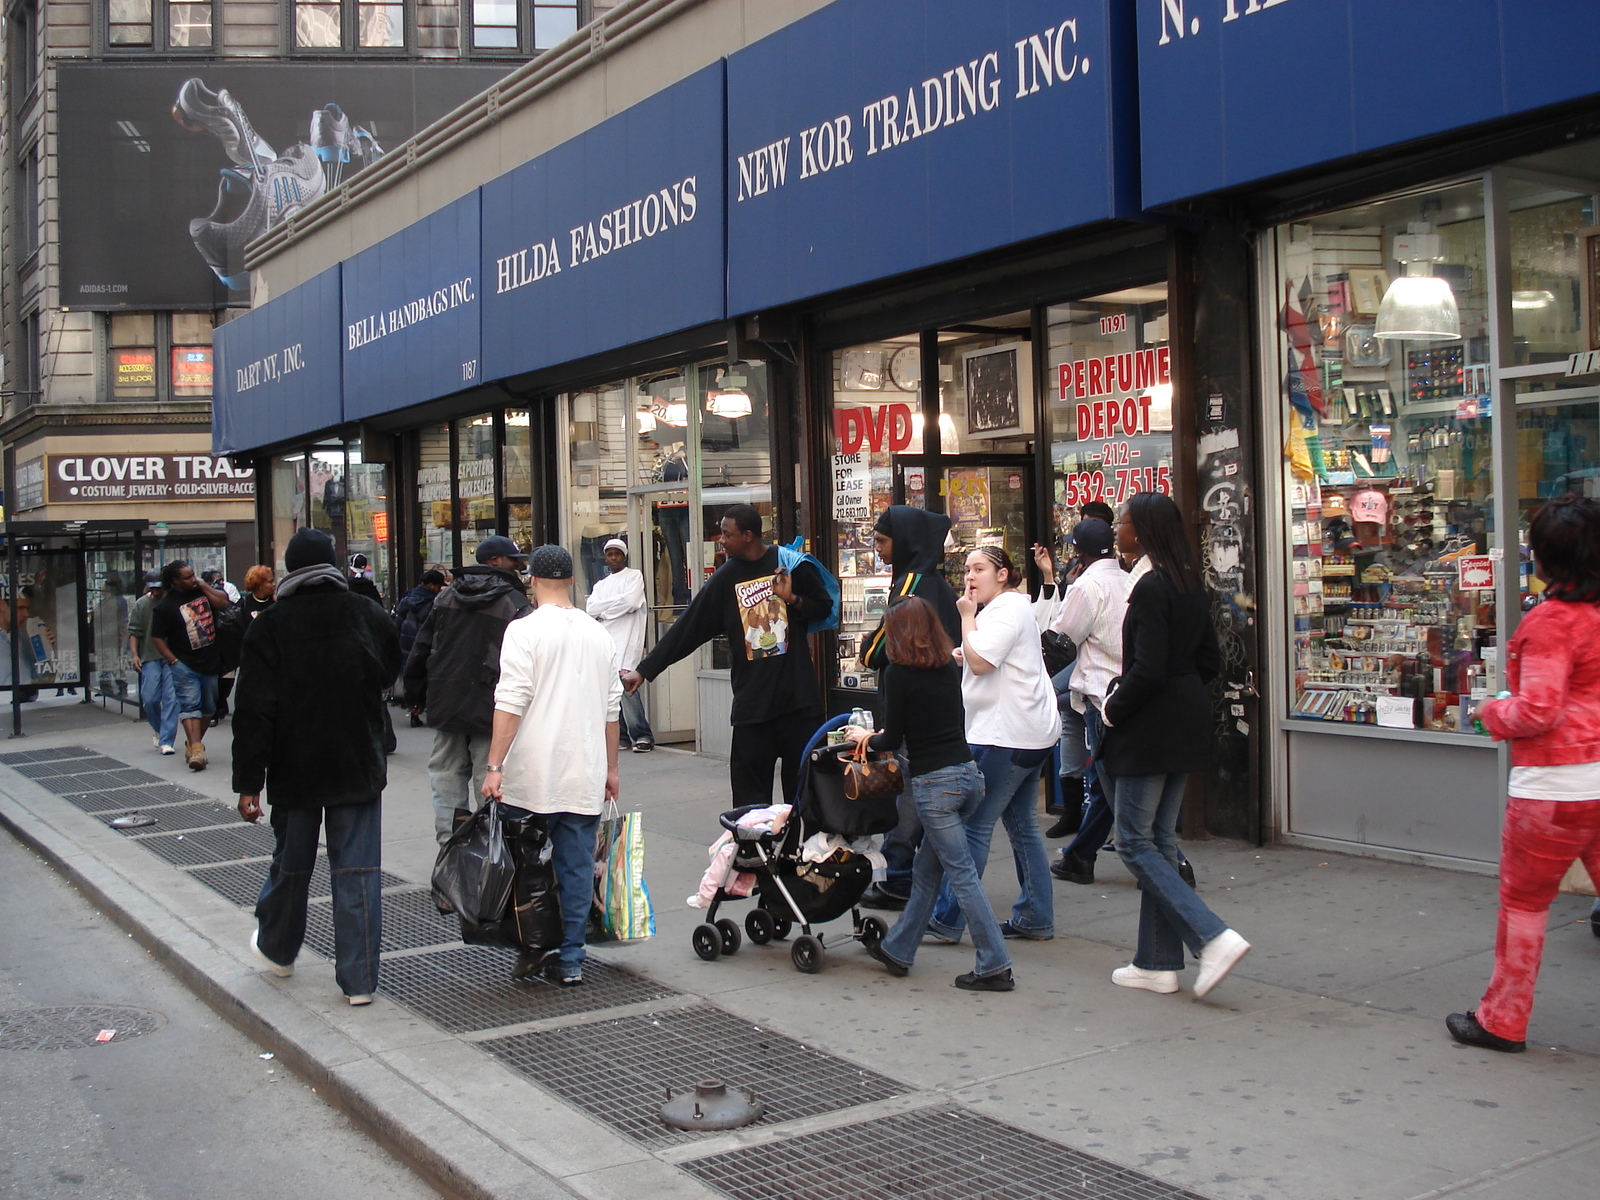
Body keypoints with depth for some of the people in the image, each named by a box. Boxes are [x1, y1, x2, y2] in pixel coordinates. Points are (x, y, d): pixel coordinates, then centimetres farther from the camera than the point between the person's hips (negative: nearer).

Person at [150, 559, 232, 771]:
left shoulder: (202, 591, 7)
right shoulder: (166, 606, -8)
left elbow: (223, 602, -5)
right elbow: (157, 637, -6)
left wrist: (204, 585, -7)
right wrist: (173, 661, -12)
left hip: (210, 663, 5)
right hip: (185, 666, -5)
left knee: (208, 707, 13)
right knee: (189, 705, -15)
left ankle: (193, 743, 29)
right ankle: (196, 750, -24)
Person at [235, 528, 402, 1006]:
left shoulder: (270, 625, -10)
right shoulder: (369, 615, -6)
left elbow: (253, 711, -12)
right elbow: (393, 671, 8)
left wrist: (248, 783, -8)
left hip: (294, 771, 0)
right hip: (359, 769, 0)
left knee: (291, 864, 18)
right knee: (358, 872, 2)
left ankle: (277, 949, 41)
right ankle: (359, 979, 3)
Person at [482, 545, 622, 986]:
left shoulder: (525, 630, -7)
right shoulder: (599, 635, 9)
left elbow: (510, 702, -13)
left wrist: (494, 766, -11)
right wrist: (610, 768, 22)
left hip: (533, 776, -4)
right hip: (585, 776, 4)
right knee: (578, 867, 7)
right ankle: (570, 960, 10)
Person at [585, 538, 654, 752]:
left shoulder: (634, 575, 7)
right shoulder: (600, 585, 23)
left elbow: (631, 602, -10)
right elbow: (591, 609, 7)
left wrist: (604, 610, 0)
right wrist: (617, 602, -5)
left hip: (626, 640, -6)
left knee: (626, 687, -16)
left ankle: (642, 735, -11)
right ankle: (622, 735, 9)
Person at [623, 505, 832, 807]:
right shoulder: (726, 578, 6)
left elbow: (824, 607, 9)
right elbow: (686, 629, 5)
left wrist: (793, 599, -11)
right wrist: (644, 669, 3)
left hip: (798, 697, -2)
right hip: (751, 701, 2)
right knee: (749, 793, -1)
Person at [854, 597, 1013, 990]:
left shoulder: (898, 673, -9)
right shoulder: (950, 668, 9)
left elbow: (892, 740, -7)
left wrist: (866, 737, 15)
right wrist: (884, 735, 27)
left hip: (933, 783, -7)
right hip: (968, 773, 7)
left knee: (961, 874, -2)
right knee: (925, 869, 17)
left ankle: (994, 966, -1)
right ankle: (898, 950, 28)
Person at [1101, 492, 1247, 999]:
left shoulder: (1151, 586, -18)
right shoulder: (1190, 583, 10)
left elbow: (1147, 670, -23)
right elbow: (1210, 661, 14)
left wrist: (1112, 709, -9)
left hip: (1149, 728, -9)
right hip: (1185, 723, 9)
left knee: (1135, 842, -1)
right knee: (1160, 839, 14)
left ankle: (1214, 937, -11)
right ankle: (1158, 963, 19)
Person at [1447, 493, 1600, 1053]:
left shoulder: (1551, 620, -16)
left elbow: (1537, 711, -20)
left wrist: (1491, 712, -2)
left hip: (1555, 786, -6)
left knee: (1523, 902, 8)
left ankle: (1502, 1021, 20)